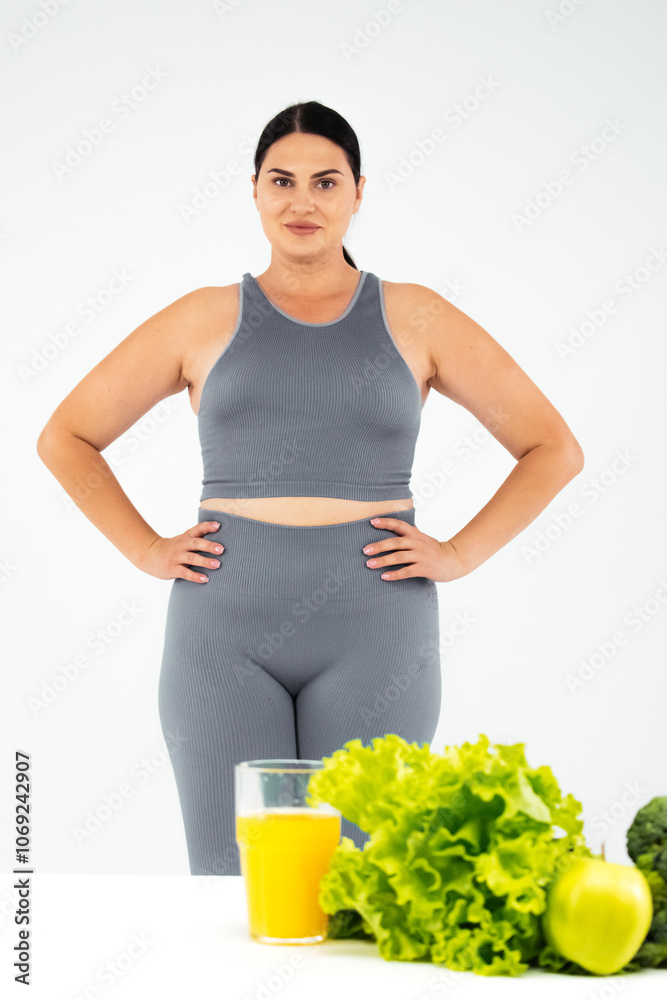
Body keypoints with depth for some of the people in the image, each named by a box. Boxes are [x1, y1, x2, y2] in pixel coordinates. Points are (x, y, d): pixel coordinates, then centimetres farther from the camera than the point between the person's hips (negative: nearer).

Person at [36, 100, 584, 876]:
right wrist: (147, 550, 4)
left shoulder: (414, 319, 8)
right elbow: (66, 438, 15)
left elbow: (554, 449, 11)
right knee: (228, 884, 0)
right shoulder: (205, 320, 9)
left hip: (372, 635, 0)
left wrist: (458, 554, 1)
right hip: (225, 634, 1)